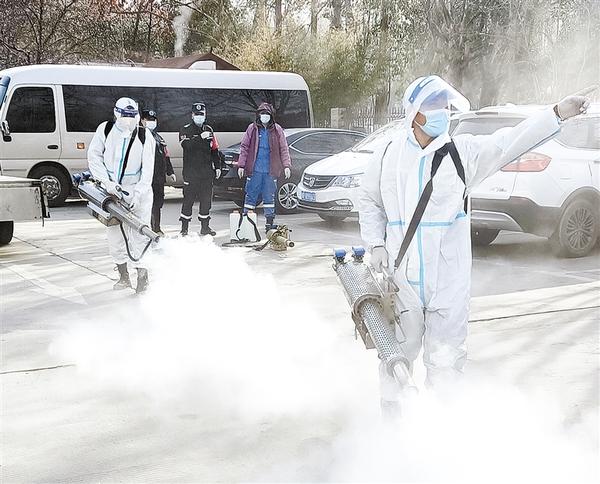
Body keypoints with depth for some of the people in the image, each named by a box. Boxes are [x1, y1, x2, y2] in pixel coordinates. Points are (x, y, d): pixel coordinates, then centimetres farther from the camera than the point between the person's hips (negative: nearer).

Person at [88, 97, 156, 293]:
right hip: (111, 188, 2)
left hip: (137, 188, -2)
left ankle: (142, 274, -3)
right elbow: (94, 156, -1)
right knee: (114, 230, 4)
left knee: (138, 231, -10)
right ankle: (123, 275, 16)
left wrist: (138, 193, -21)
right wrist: (107, 182, -12)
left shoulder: (145, 136, -9)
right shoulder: (105, 130, -5)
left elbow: (147, 168, -10)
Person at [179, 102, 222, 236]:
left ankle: (205, 227, 14)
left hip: (207, 171, 4)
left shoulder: (209, 130, 15)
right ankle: (184, 228, 4)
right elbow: (186, 145, -20)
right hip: (191, 172, -4)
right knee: (188, 199, -2)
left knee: (206, 199, 6)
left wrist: (217, 166, 14)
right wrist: (200, 137, -27)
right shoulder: (185, 130, 1)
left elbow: (214, 150, 19)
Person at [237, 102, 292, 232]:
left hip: (270, 171, 1)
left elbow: (284, 149, 5)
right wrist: (241, 165, -2)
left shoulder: (277, 130, 5)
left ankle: (270, 221, 14)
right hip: (254, 170, 0)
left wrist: (286, 165, -6)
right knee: (251, 195, 2)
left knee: (269, 197, 7)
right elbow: (244, 147, 5)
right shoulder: (252, 129, 4)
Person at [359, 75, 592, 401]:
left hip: (449, 279, 0)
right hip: (401, 276, 1)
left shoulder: (463, 151, 0)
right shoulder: (388, 156, 3)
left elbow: (508, 142, -11)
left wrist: (557, 114, -21)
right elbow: (369, 202, 14)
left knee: (445, 358, 3)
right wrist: (376, 244, 3)